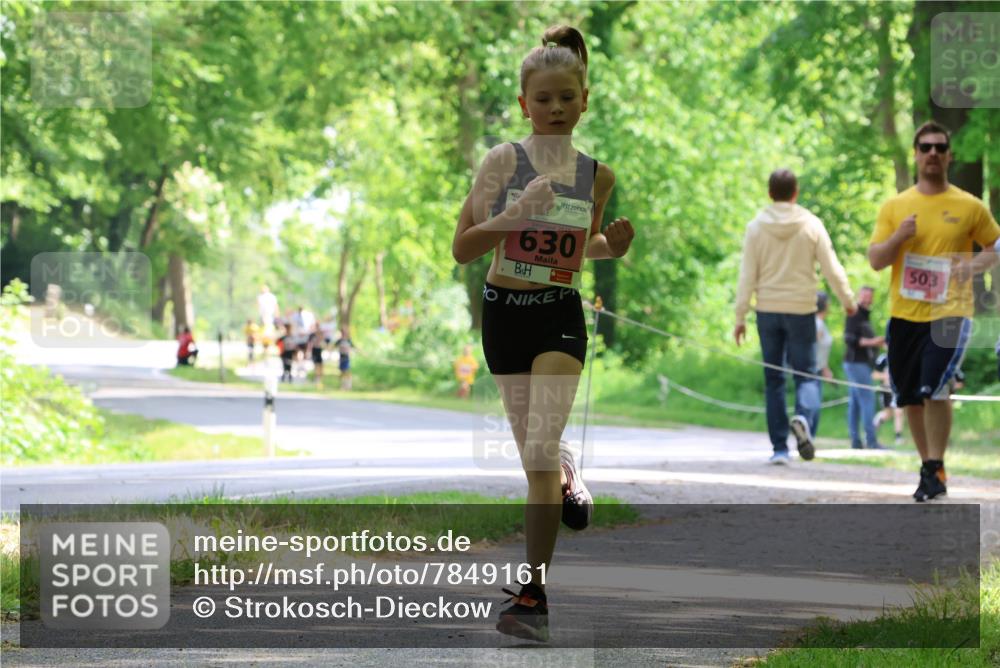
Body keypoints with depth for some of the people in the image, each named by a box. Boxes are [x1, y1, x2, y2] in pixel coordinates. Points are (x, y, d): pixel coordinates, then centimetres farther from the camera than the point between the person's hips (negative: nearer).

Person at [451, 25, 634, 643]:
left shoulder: (596, 174, 0)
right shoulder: (503, 161, -8)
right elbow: (462, 249, -10)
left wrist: (613, 245, -4)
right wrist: (516, 212, -26)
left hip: (562, 317, -1)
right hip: (504, 314, 1)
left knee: (540, 448, -16)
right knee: (533, 454, 13)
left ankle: (534, 594, -12)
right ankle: (566, 475, 52)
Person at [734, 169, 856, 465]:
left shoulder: (756, 227, -1)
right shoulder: (811, 225, -3)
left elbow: (747, 275, -2)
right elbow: (832, 269, -1)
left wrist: (740, 316, 2)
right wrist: (848, 300, 13)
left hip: (768, 311, 1)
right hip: (801, 308, -1)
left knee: (773, 380, 8)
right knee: (806, 374, 5)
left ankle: (780, 447, 6)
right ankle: (804, 417, -26)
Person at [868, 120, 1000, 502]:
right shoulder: (894, 206, 8)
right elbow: (875, 261, 5)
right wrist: (898, 237, -13)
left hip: (949, 313, -3)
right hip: (904, 315, 3)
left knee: (934, 390, -18)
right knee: (911, 397, 8)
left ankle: (936, 470, -10)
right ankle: (928, 466, 24)